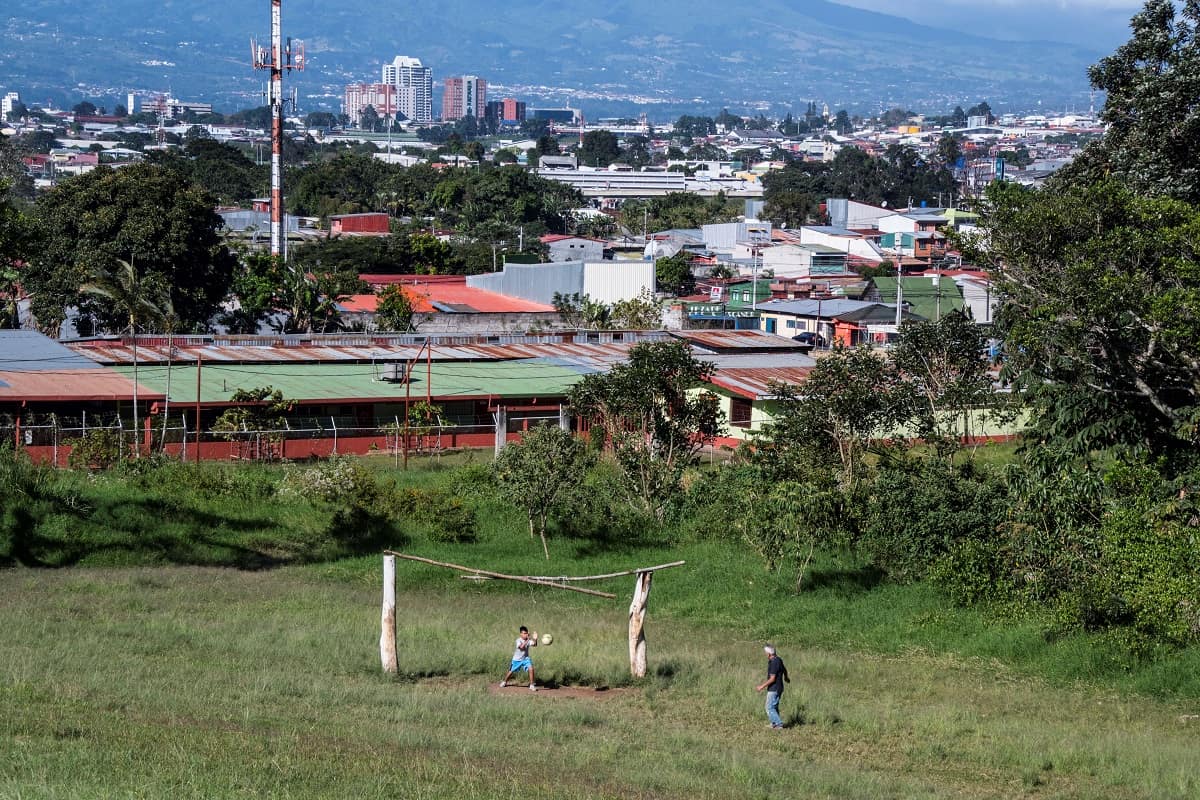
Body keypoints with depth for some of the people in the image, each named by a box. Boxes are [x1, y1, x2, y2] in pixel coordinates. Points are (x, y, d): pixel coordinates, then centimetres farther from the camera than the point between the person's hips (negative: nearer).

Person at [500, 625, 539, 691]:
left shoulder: (529, 640, -12)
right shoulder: (518, 640, -21)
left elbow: (534, 645, -30)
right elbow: (521, 647, -40)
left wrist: (535, 639, -49)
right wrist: (527, 640, -50)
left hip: (525, 658, 2)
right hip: (517, 659, -2)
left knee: (531, 669, -19)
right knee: (511, 672, 12)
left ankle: (532, 685, -7)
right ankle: (504, 682, 41)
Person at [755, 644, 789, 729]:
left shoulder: (774, 663, -23)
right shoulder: (778, 660, 7)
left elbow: (772, 679, -25)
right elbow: (784, 670, 26)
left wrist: (762, 686, -17)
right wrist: (786, 678, 47)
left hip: (774, 689, -10)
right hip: (779, 688, 10)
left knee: (770, 708, -6)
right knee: (774, 707, 20)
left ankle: (779, 724, -8)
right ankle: (775, 723, 28)